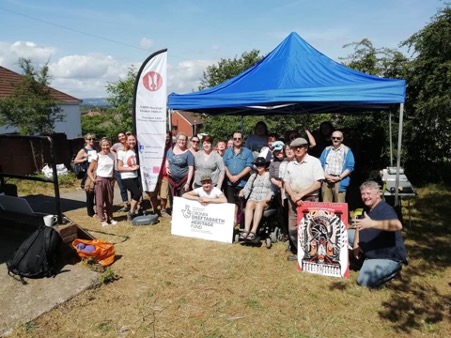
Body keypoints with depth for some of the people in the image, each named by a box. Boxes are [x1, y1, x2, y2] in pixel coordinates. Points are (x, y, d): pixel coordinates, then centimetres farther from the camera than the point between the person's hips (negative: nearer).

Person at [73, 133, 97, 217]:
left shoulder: (96, 149, 10)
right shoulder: (83, 151, -3)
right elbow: (75, 161, -5)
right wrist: (85, 159, -16)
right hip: (88, 175, -4)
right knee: (90, 194, -1)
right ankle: (91, 212, 10)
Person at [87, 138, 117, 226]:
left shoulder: (112, 156, 8)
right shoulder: (97, 156, -4)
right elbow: (89, 170, -3)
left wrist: (113, 179, 5)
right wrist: (93, 179, -13)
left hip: (110, 180, 4)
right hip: (100, 180, -4)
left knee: (110, 201, 7)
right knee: (100, 201, -1)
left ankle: (110, 218, 18)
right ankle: (102, 220, 7)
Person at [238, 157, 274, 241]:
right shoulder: (253, 176, 24)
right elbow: (247, 187, 15)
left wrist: (269, 195, -17)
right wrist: (242, 192, -5)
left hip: (265, 201, -3)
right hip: (253, 199, 3)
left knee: (259, 205, -36)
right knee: (249, 204, -32)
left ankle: (253, 231, -43)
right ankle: (246, 230, -41)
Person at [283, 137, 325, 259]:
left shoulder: (314, 162, -3)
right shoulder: (290, 164, 12)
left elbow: (318, 184, -9)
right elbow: (286, 183, 11)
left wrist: (301, 194, -13)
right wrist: (293, 196, -8)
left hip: (309, 199, -5)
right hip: (293, 199, 5)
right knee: (292, 229, 7)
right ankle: (299, 252, 22)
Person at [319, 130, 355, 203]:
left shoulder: (347, 151, 8)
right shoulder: (326, 150, 17)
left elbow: (350, 167, 0)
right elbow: (320, 165, 11)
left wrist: (339, 177, -10)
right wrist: (326, 176, -5)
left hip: (339, 182, -3)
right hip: (326, 180, 3)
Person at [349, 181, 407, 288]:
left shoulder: (385, 209, -25)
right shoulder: (368, 208, 4)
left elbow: (398, 226, -45)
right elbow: (360, 224, 16)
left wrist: (372, 223, -56)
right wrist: (356, 244, 0)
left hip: (388, 255, -9)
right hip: (372, 249, 9)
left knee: (364, 281, -22)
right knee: (347, 234, 14)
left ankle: (393, 267, 1)